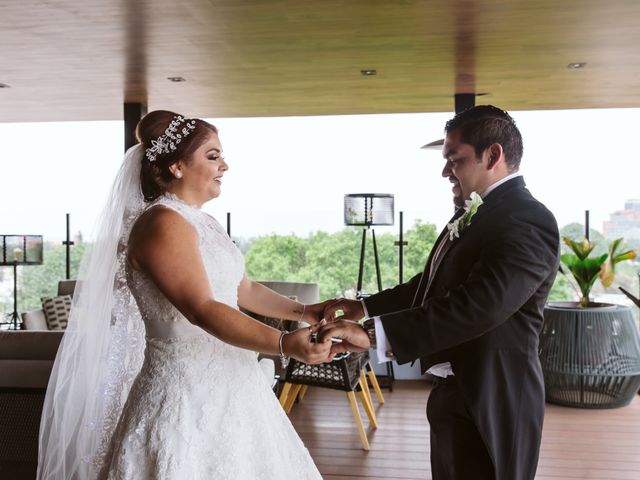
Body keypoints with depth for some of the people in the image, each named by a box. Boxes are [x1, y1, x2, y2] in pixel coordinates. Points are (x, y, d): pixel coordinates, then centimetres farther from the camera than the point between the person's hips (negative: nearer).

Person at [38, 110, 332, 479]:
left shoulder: (204, 222, 12)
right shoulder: (162, 224, -17)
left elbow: (244, 290, 19)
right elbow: (201, 309, -27)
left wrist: (302, 312, 9)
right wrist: (284, 344, -36)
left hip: (225, 383, 9)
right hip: (190, 389, -9)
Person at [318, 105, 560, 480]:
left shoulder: (527, 220, -21)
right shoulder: (474, 213, 10)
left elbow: (479, 305, -33)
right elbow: (435, 283, 17)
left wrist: (374, 333, -36)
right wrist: (366, 307, 8)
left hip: (487, 400, -9)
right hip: (456, 387, 9)